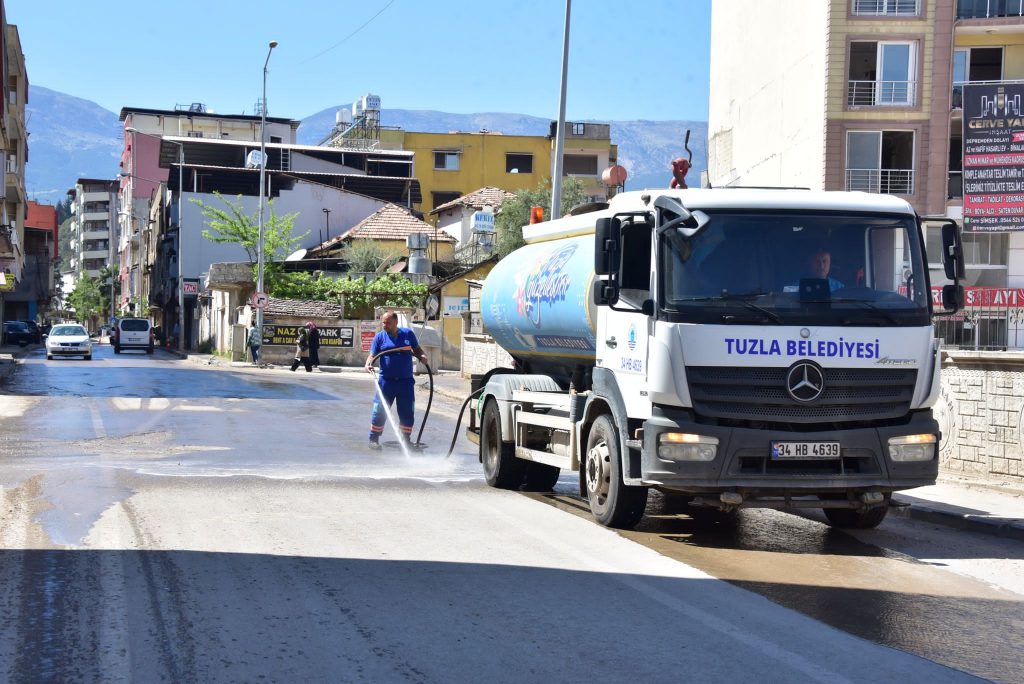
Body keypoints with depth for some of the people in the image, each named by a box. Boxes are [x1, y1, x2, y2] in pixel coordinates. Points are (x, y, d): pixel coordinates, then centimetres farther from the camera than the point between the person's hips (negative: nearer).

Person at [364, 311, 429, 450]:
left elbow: (417, 349, 15)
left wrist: (422, 355, -6)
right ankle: (374, 439, 9)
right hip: (386, 380, -2)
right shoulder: (379, 337, 2)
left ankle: (406, 439, 20)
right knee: (380, 411, -2)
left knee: (407, 412, 7)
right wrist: (368, 364, -24)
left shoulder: (408, 334, 6)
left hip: (406, 381, 2)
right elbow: (372, 355, -4)